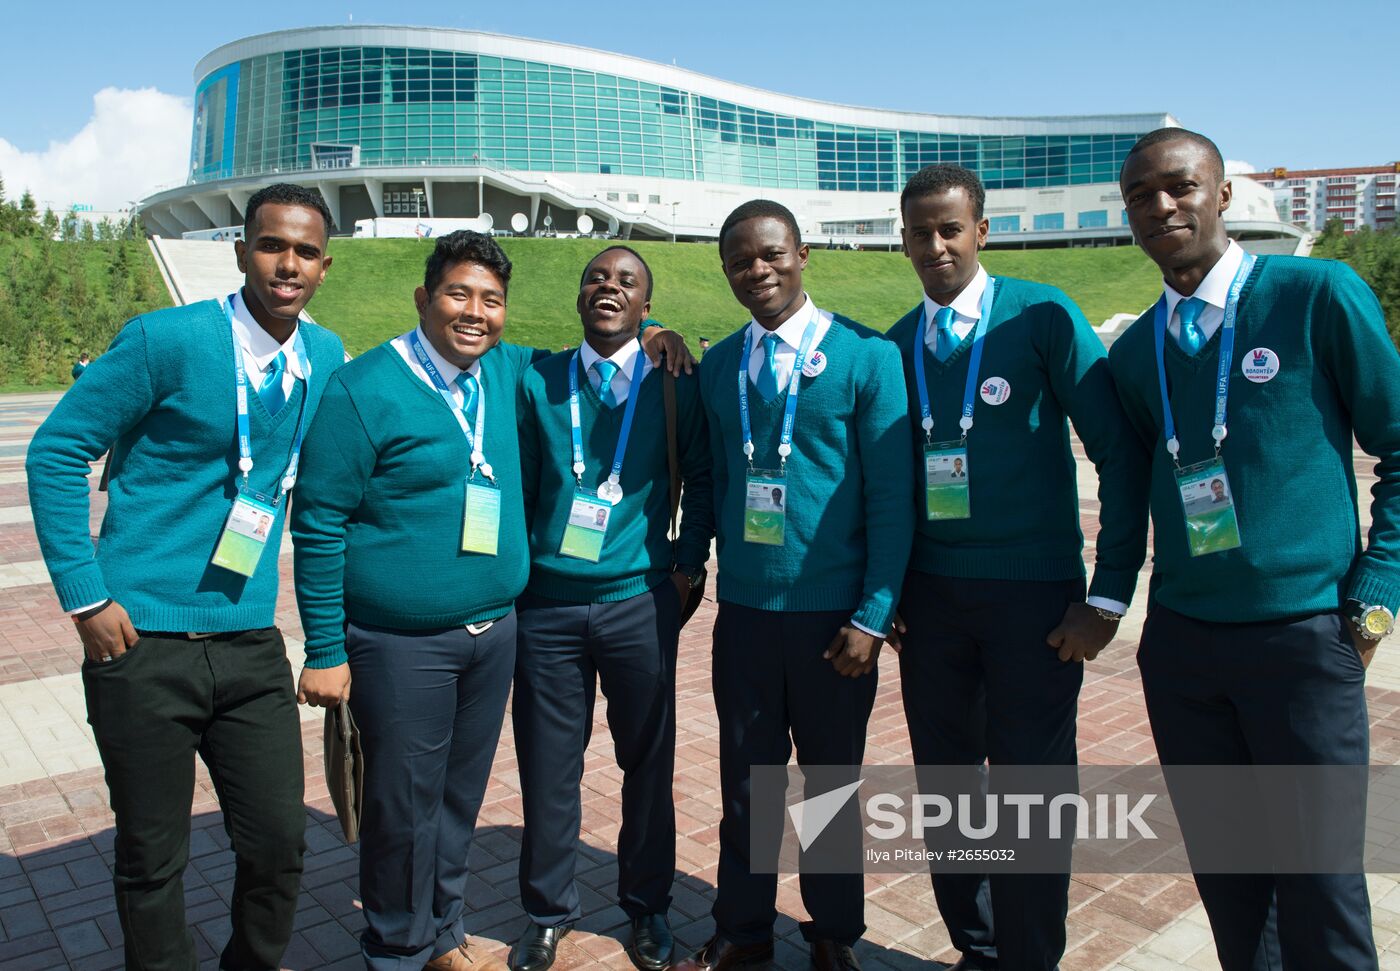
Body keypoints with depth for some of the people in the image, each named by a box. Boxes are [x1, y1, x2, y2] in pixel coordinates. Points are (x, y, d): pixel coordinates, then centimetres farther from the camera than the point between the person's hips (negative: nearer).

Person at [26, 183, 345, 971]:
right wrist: (86, 597, -9)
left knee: (279, 842, 8)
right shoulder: (168, 339, -11)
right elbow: (57, 451, -6)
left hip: (251, 646, 4)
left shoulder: (326, 357, 4)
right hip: (144, 643, -4)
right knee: (153, 859, 10)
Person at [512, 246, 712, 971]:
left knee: (648, 761, 11)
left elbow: (701, 477, 7)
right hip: (547, 603, 1)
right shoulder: (538, 382, 5)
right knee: (548, 766, 8)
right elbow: (520, 485, 8)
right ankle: (547, 912, 29)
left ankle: (646, 908, 32)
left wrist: (690, 558, -2)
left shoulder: (674, 383, 1)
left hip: (640, 602, 0)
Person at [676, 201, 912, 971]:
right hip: (743, 609, 3)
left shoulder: (865, 355, -7)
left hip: (833, 612, -3)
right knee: (745, 777, 13)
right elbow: (716, 481, 11)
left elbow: (891, 495, -8)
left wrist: (873, 615, -12)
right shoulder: (717, 367, 6)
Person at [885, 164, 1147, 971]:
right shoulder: (897, 343, 6)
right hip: (931, 596, 4)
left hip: (1035, 595, -4)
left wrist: (1110, 596, -10)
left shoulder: (1042, 315, -7)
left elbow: (1120, 452, -7)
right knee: (943, 784, 13)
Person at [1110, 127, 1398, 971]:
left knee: (1320, 887, 6)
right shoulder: (1134, 351, 8)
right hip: (1180, 643, 4)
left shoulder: (1319, 295, -5)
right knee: (1223, 873, 15)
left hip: (1304, 637, -4)